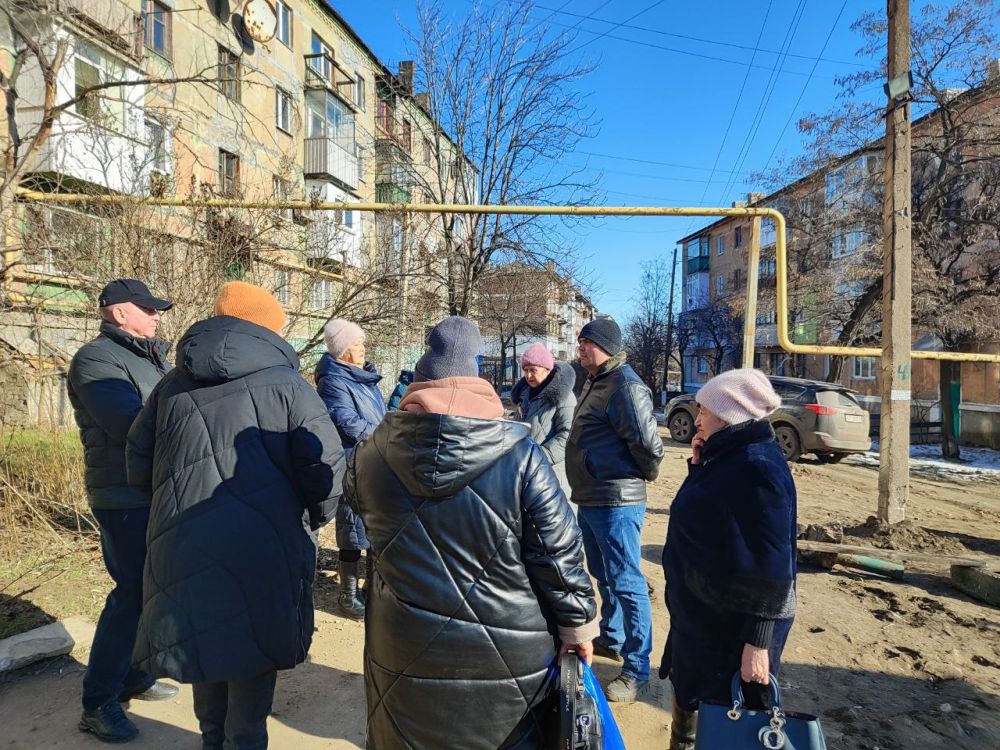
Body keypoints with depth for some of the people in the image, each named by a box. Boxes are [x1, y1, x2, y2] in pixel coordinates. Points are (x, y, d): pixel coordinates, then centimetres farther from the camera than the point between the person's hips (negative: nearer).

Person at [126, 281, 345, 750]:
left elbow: (139, 465, 12)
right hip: (263, 545, -5)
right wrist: (316, 517, 3)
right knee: (254, 642, 14)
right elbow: (325, 463, -15)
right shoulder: (285, 384, -8)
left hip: (182, 543, 5)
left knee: (204, 637, 24)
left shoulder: (173, 385, 8)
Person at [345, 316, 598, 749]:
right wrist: (578, 625, 2)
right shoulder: (522, 457, -19)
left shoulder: (371, 455, -10)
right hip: (508, 657, -2)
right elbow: (559, 555, -13)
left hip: (406, 653, 2)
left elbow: (355, 496, 13)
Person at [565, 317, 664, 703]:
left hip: (615, 503, -10)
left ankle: (636, 670, 12)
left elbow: (647, 442, -23)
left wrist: (643, 474, -6)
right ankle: (612, 639, 42)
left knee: (625, 582, -1)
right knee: (603, 575, 23)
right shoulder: (596, 382, 13)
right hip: (590, 499, 10)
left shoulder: (625, 387, -19)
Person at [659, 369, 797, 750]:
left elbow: (770, 568, -25)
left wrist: (758, 643, -23)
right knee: (689, 700, 25)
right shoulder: (729, 455, 4)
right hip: (703, 614, 9)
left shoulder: (756, 467, -25)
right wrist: (700, 466, 1)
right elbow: (704, 519, 15)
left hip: (732, 627, -9)